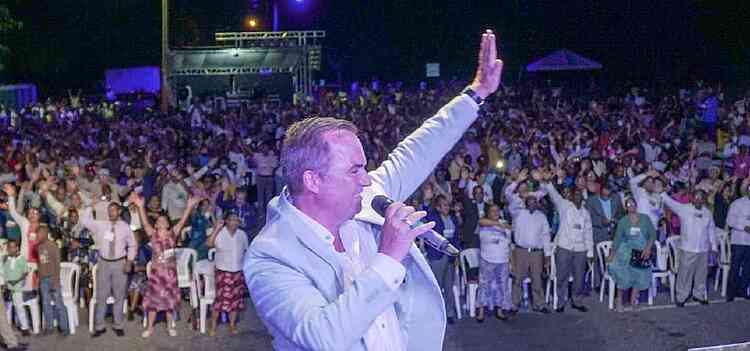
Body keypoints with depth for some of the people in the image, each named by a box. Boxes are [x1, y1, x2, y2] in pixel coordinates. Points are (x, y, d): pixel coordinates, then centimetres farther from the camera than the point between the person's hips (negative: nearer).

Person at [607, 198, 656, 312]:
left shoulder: (645, 218, 0)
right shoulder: (622, 221, 0)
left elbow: (653, 234, -1)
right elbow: (617, 239, 0)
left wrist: (648, 248, -13)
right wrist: (611, 255, -4)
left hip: (642, 252, 2)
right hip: (626, 252, -2)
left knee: (640, 276, 3)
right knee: (623, 275, -11)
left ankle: (633, 300, 15)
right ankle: (619, 300, 1)